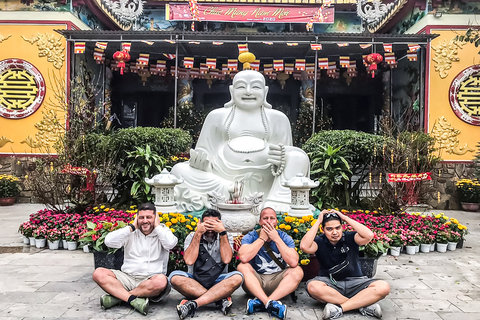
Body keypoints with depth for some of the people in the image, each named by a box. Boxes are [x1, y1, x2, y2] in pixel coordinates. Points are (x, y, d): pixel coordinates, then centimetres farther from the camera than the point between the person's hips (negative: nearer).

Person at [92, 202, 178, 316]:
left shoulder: (162, 232, 7)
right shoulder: (131, 233, 11)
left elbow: (171, 243, -17)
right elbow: (109, 241, -5)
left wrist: (157, 226, -4)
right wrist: (132, 227, -2)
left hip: (151, 279, -2)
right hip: (128, 277, 2)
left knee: (161, 281, -37)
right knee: (99, 273, -19)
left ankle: (117, 296, -20)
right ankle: (134, 300, -28)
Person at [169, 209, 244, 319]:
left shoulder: (226, 237, 3)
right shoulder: (192, 237, 2)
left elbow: (226, 259, -14)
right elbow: (189, 261, -15)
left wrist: (222, 232, -15)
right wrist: (198, 233, -14)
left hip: (218, 281, 0)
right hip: (194, 282, 0)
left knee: (237, 277, -30)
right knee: (175, 277, -29)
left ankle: (194, 303, -35)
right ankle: (221, 298, -28)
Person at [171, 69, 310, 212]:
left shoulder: (277, 119, 12)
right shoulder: (217, 116, 12)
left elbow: (284, 157, 10)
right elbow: (204, 153, 12)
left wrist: (280, 161, -15)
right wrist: (200, 163, -13)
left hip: (265, 188, 0)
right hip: (222, 180, 0)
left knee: (298, 156, -16)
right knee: (179, 170, -18)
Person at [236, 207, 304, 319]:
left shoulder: (285, 238, -2)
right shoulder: (250, 237, -4)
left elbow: (293, 263, -19)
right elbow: (243, 258, -25)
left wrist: (277, 239, -19)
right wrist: (262, 238, -18)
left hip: (277, 281, 1)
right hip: (255, 281, -1)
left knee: (297, 271, -23)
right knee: (242, 267, -26)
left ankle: (261, 303, -36)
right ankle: (269, 303, -40)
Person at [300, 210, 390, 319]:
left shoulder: (349, 238, 0)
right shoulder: (320, 242, -1)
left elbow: (369, 235, -19)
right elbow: (304, 246, -22)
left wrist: (346, 218, -14)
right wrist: (318, 221, -15)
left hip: (354, 282, 1)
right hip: (329, 283, -1)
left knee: (383, 287, -24)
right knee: (313, 287, -36)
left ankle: (339, 308, -29)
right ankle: (363, 303, -26)